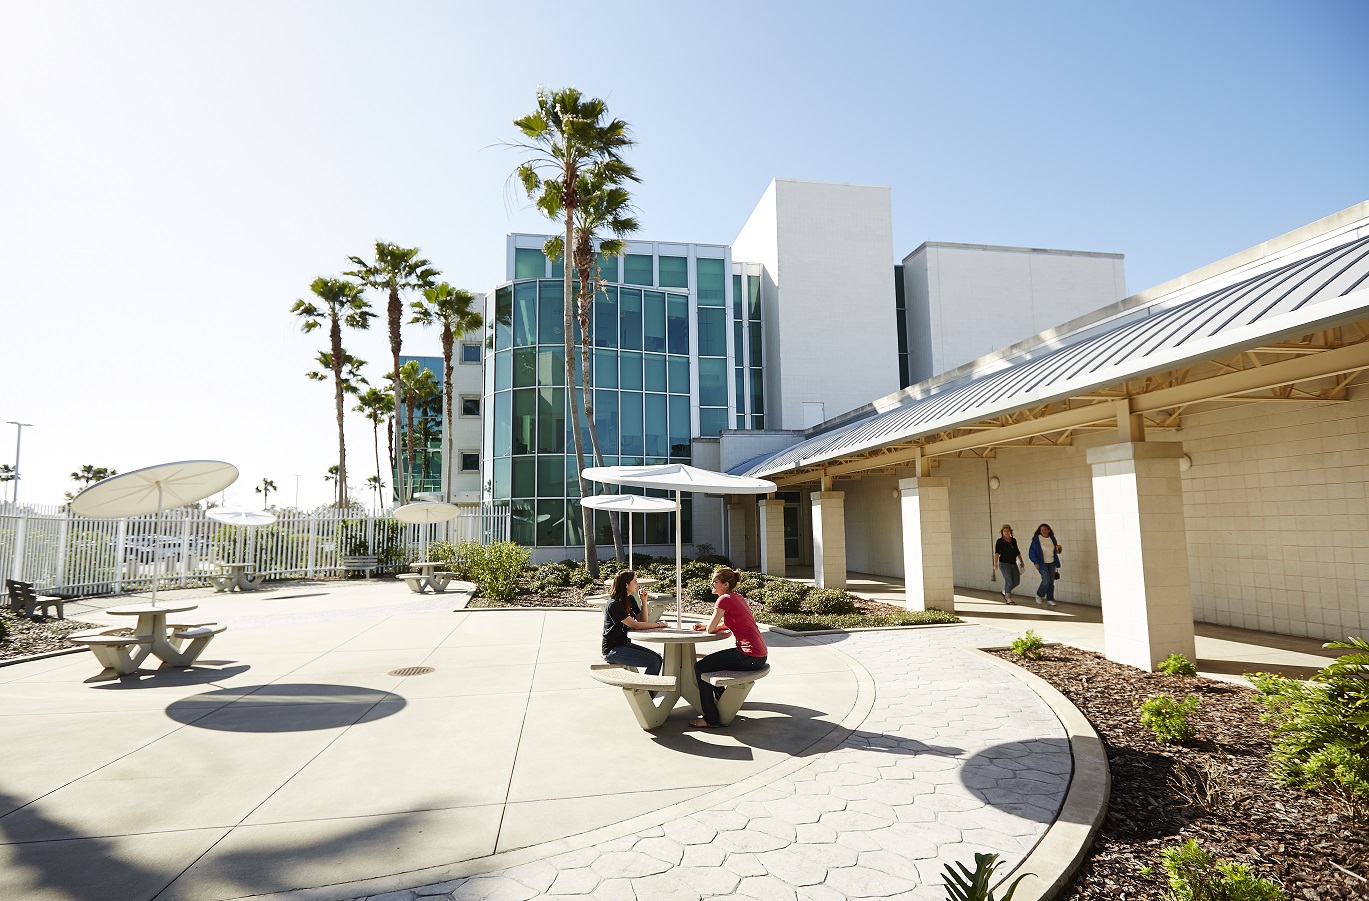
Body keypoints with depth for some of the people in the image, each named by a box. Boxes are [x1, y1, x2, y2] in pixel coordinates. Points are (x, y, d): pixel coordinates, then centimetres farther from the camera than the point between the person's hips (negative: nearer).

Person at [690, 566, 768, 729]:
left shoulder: (725, 599, -12)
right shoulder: (738, 597, 15)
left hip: (750, 658, -9)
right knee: (711, 661, 25)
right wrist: (705, 625, 13)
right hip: (759, 656, 9)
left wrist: (707, 627, 11)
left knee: (700, 668, -1)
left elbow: (710, 630, -10)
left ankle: (711, 719, 4)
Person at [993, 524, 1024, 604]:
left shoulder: (1013, 540, 10)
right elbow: (997, 553, -16)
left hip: (1013, 564, 6)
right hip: (1004, 564, -6)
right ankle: (1008, 598, 4)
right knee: (1009, 581, -10)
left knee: (1016, 581, 7)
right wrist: (995, 563, -26)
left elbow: (1017, 552, 21)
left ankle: (1004, 592, 29)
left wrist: (1021, 561, 24)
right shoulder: (999, 541, -7)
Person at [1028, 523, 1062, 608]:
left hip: (1051, 563, 5)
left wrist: (1059, 548, -7)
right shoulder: (1036, 539, -10)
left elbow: (1055, 550, 16)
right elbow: (1032, 552, -9)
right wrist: (1035, 562, -15)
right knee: (1046, 580, -14)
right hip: (1042, 563, -5)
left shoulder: (1052, 538, 5)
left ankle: (1050, 600, 11)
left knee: (1051, 582, 2)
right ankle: (1039, 595, 11)